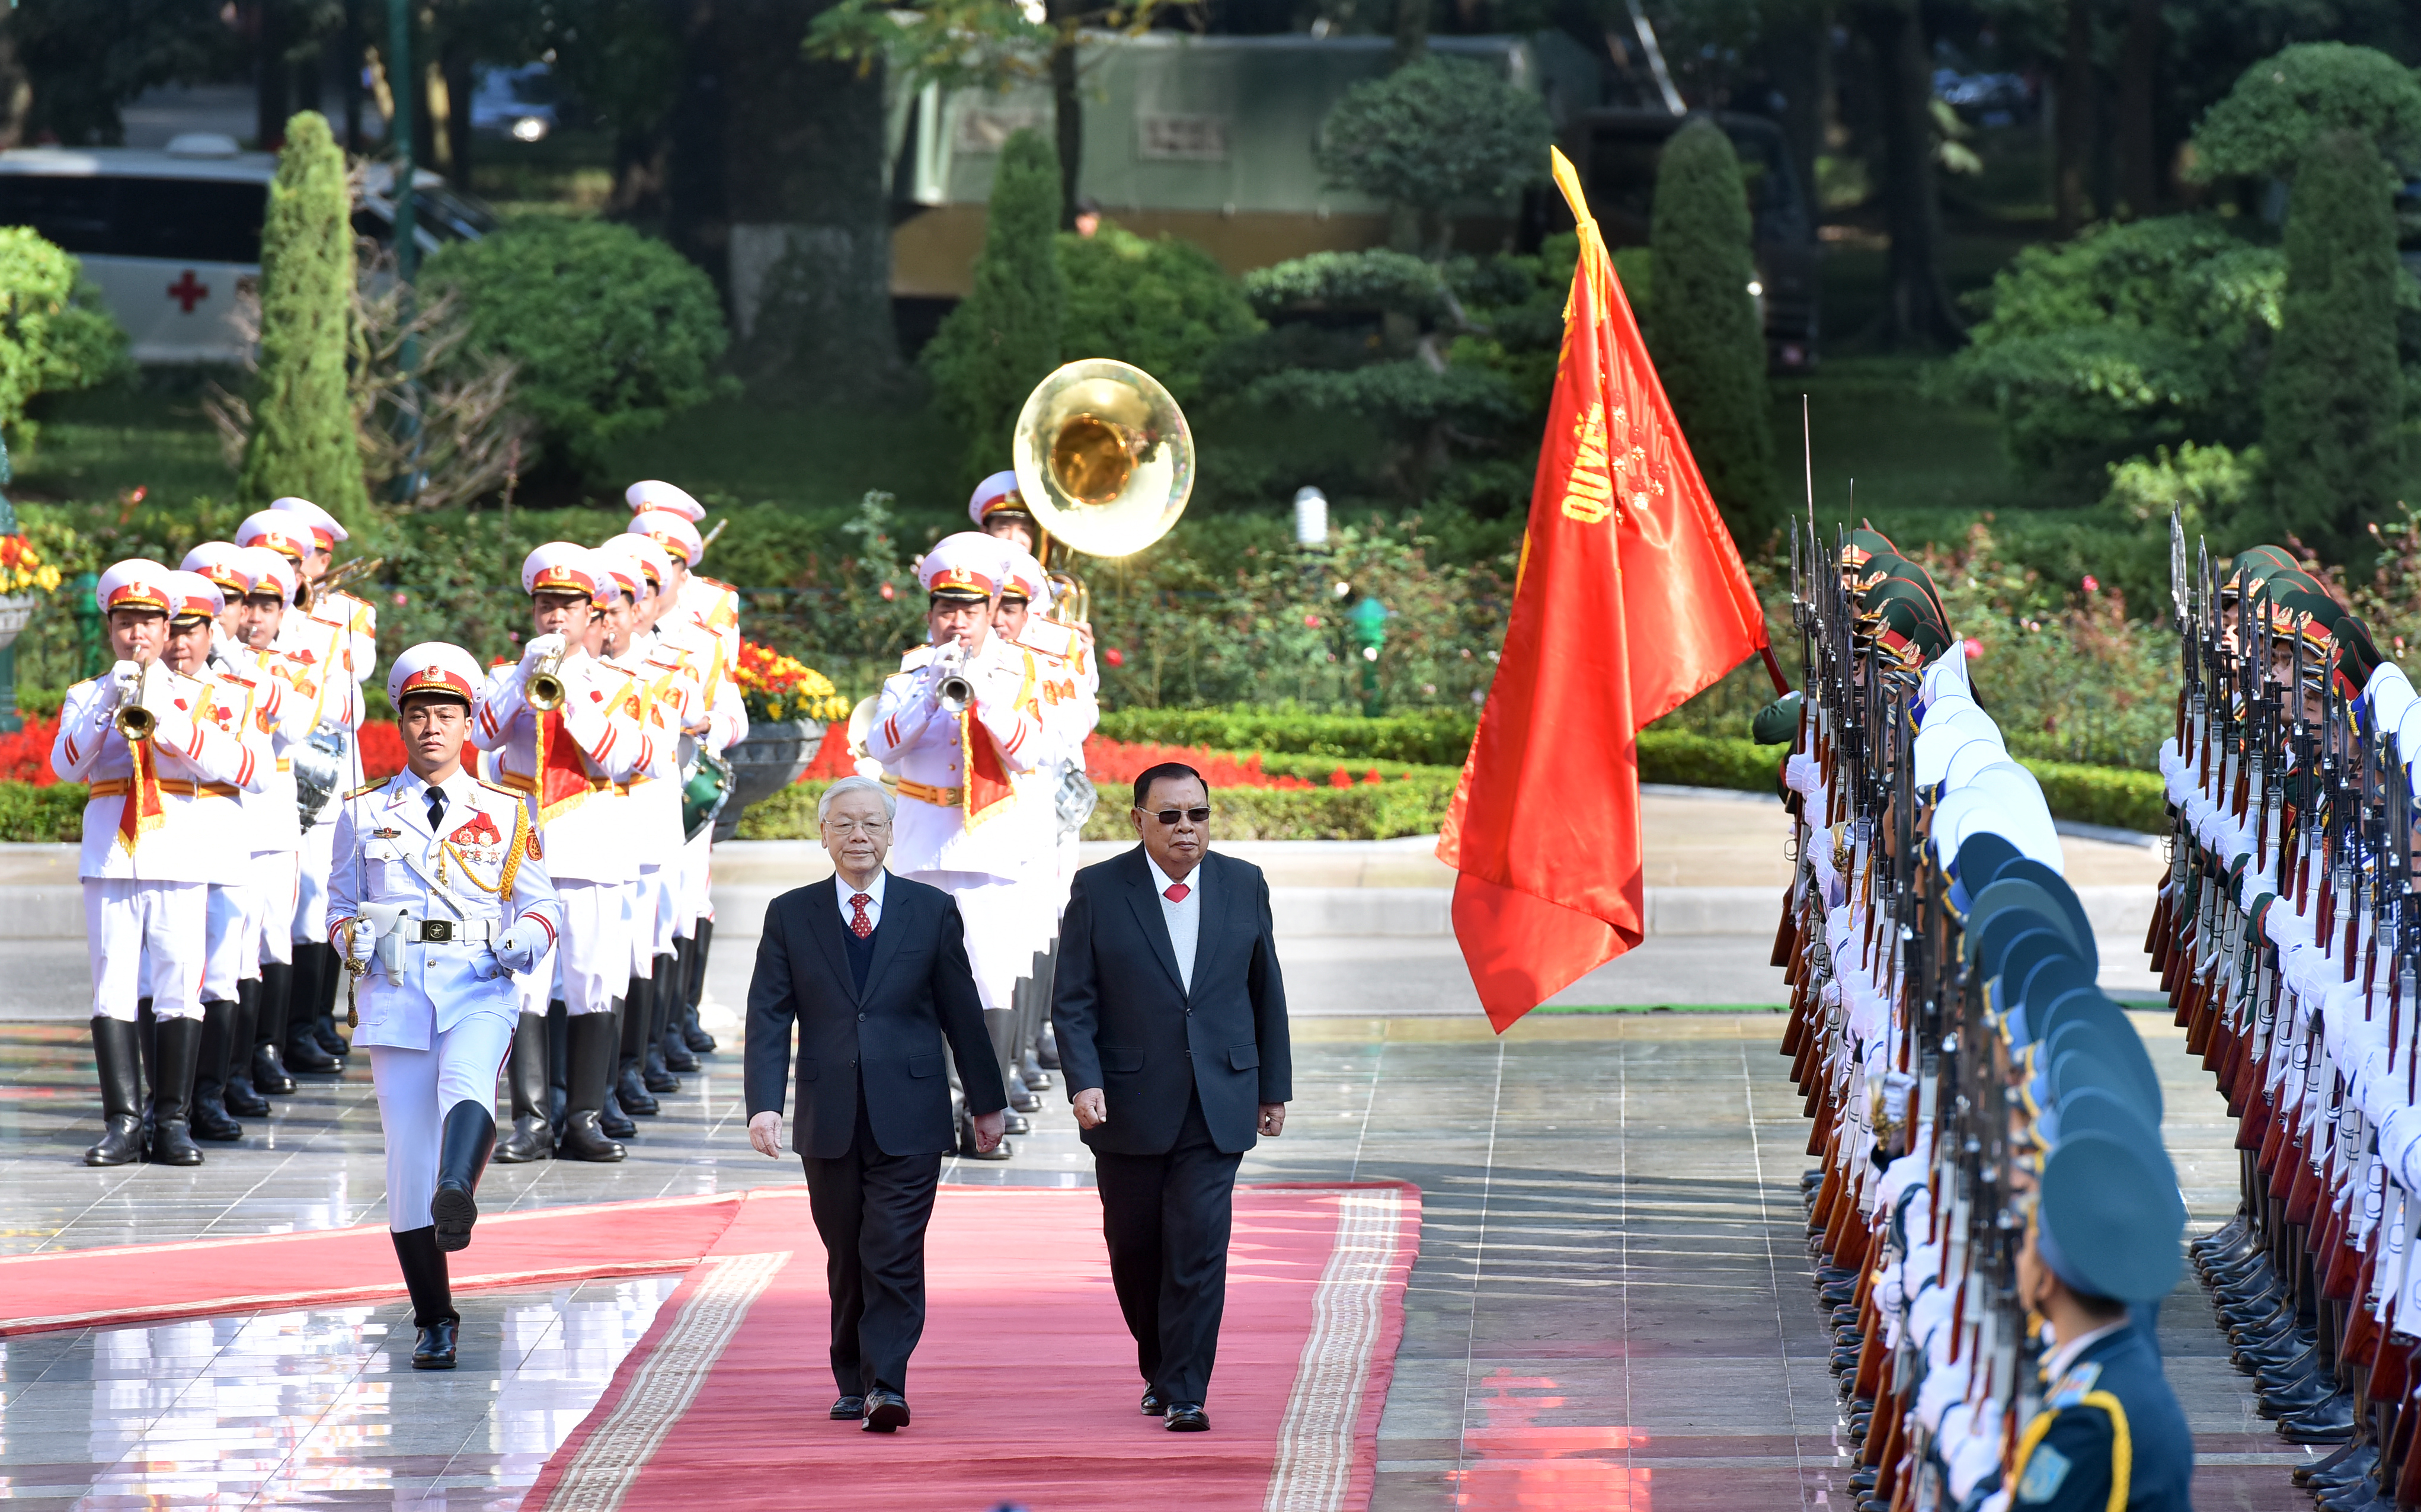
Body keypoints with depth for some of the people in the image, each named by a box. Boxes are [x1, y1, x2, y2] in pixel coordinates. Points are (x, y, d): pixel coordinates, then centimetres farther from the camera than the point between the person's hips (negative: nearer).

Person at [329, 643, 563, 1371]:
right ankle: (434, 1323, 5)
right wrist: (352, 938, -7)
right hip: (394, 990, 1)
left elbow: (542, 903, 14)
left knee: (467, 1083, -34)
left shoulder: (504, 814, 12)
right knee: (408, 1147, -3)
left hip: (479, 989, -1)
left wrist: (527, 938, -9)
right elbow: (340, 904, 17)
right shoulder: (364, 812, 13)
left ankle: (456, 1198, -60)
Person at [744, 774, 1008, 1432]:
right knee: (847, 1261, 9)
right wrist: (764, 1103, -12)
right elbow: (768, 1017, 0)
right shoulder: (791, 916, 5)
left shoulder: (932, 911, 4)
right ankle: (853, 1383, 21)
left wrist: (985, 1101, 13)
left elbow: (961, 1012, 9)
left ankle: (886, 1388, -13)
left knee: (894, 1256, -10)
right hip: (829, 1120, 2)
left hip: (908, 1119, -2)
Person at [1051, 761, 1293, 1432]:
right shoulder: (1099, 891, -2)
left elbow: (1267, 993, 13)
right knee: (1134, 1248, 9)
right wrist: (1083, 1082, -17)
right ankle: (1159, 1369, 31)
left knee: (1199, 1246, -10)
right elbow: (1073, 1001, -4)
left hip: (1217, 1107, 0)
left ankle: (1185, 1393, -8)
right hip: (1129, 1102, 0)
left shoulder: (1243, 886, 5)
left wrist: (1274, 1087, 13)